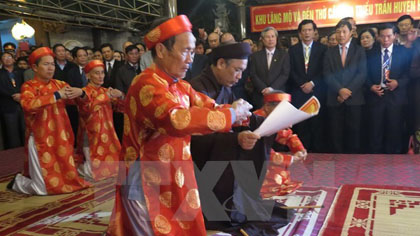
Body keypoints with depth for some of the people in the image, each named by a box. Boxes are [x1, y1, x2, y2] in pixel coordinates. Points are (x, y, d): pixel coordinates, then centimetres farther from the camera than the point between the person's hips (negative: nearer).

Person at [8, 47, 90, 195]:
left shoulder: (58, 84, 7)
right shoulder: (28, 87, -9)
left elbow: (78, 96, 5)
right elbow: (28, 105, -30)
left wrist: (80, 92, -19)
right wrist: (56, 95, -28)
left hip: (60, 139, 6)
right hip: (41, 141, -6)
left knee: (65, 178, 15)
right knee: (44, 188, -5)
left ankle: (34, 173, 40)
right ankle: (17, 181, 26)